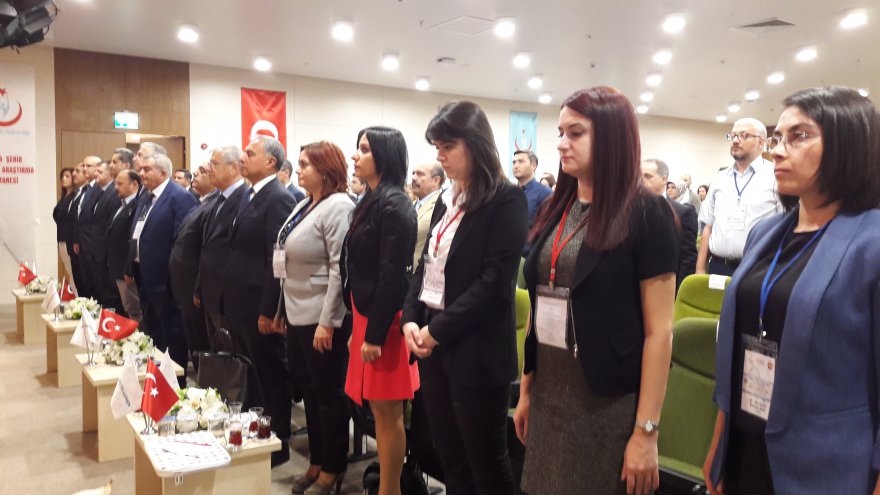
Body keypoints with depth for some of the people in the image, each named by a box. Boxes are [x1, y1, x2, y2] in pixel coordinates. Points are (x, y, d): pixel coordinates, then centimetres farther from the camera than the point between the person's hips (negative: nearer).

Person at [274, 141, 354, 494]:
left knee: (328, 392, 5)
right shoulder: (303, 205, 11)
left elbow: (340, 268, -20)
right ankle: (316, 462, 31)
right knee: (309, 390, 16)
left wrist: (327, 322, -21)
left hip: (321, 319, -9)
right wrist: (282, 309, 16)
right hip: (298, 316, 9)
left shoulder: (339, 206, -15)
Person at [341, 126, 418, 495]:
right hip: (367, 315, 9)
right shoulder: (372, 201, 14)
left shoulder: (393, 205, -14)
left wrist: (375, 333, -19)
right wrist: (359, 327, 17)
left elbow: (392, 275, -19)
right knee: (380, 412, 16)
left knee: (387, 413, 2)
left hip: (383, 320, -9)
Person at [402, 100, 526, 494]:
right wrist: (411, 319, -3)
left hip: (476, 350, -7)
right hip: (432, 344, 7)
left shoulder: (506, 200, -11)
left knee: (487, 463, 6)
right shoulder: (445, 200, 11)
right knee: (450, 459, 17)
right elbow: (425, 266, 13)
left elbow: (495, 281, -18)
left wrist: (438, 330, -16)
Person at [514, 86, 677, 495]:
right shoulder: (557, 208, 6)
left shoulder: (646, 212, -11)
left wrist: (646, 431, -14)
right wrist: (526, 389, 13)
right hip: (548, 396, 6)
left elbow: (659, 331, -13)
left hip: (609, 404, -5)